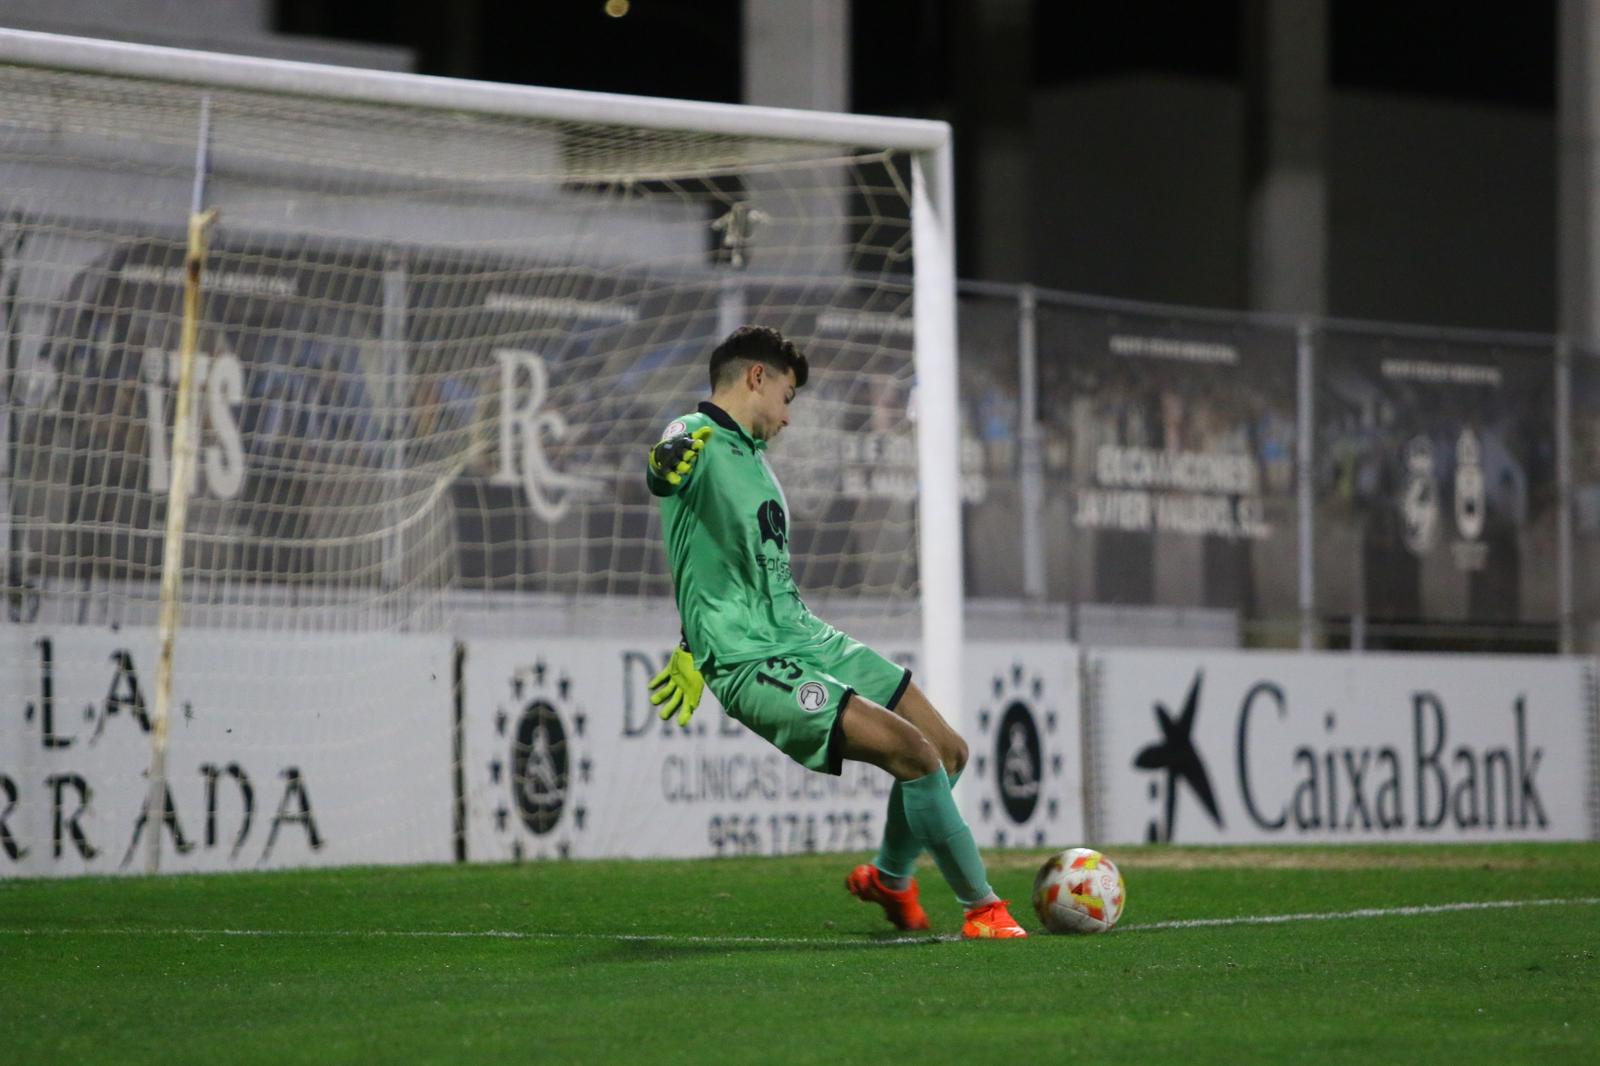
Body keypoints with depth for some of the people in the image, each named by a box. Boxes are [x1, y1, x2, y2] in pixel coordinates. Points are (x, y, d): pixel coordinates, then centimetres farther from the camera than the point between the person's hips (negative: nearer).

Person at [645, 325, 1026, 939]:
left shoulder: (752, 455, 19)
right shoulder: (697, 439, -11)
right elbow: (663, 474, -37)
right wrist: (674, 459, -60)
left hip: (807, 638, 9)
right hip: (752, 664, -9)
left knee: (949, 751, 8)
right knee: (913, 752, -21)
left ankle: (889, 878, 32)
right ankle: (980, 906, -7)